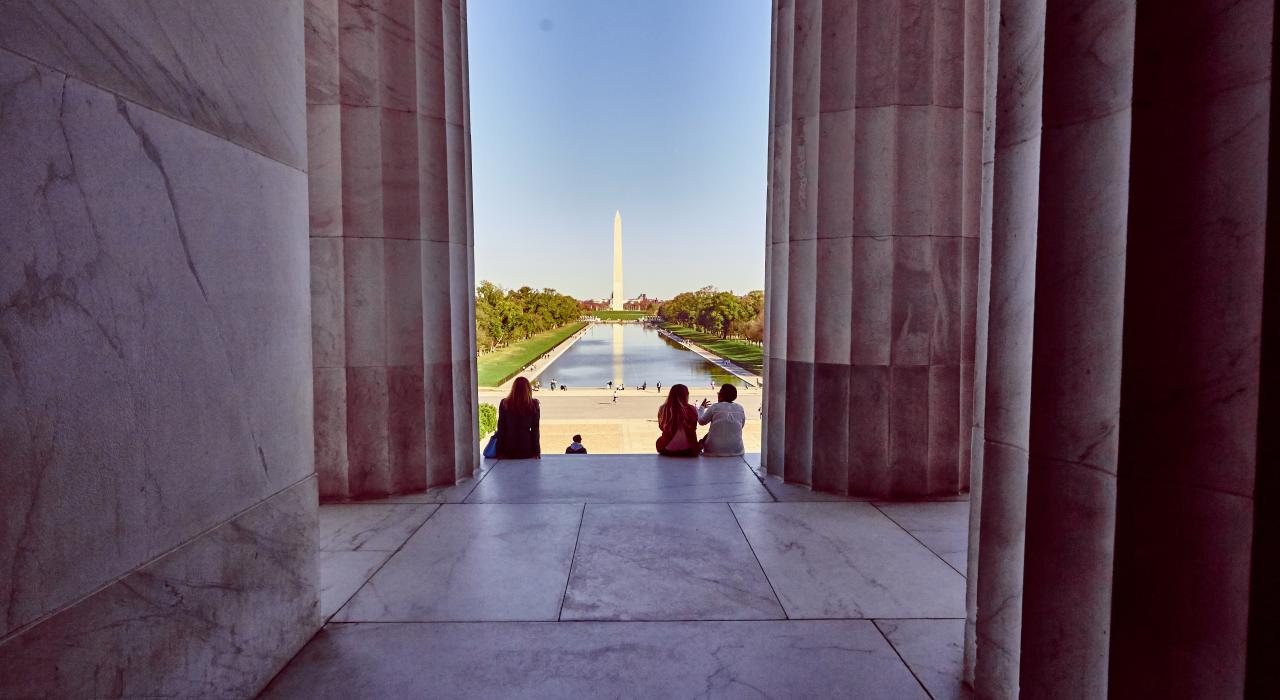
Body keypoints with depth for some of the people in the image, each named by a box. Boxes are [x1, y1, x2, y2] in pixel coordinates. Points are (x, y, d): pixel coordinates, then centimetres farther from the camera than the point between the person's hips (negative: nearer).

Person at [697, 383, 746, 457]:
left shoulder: (714, 407, -8)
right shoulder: (740, 408, 0)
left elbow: (701, 421, 4)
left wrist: (702, 407, 22)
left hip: (715, 450, -3)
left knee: (704, 439, 28)